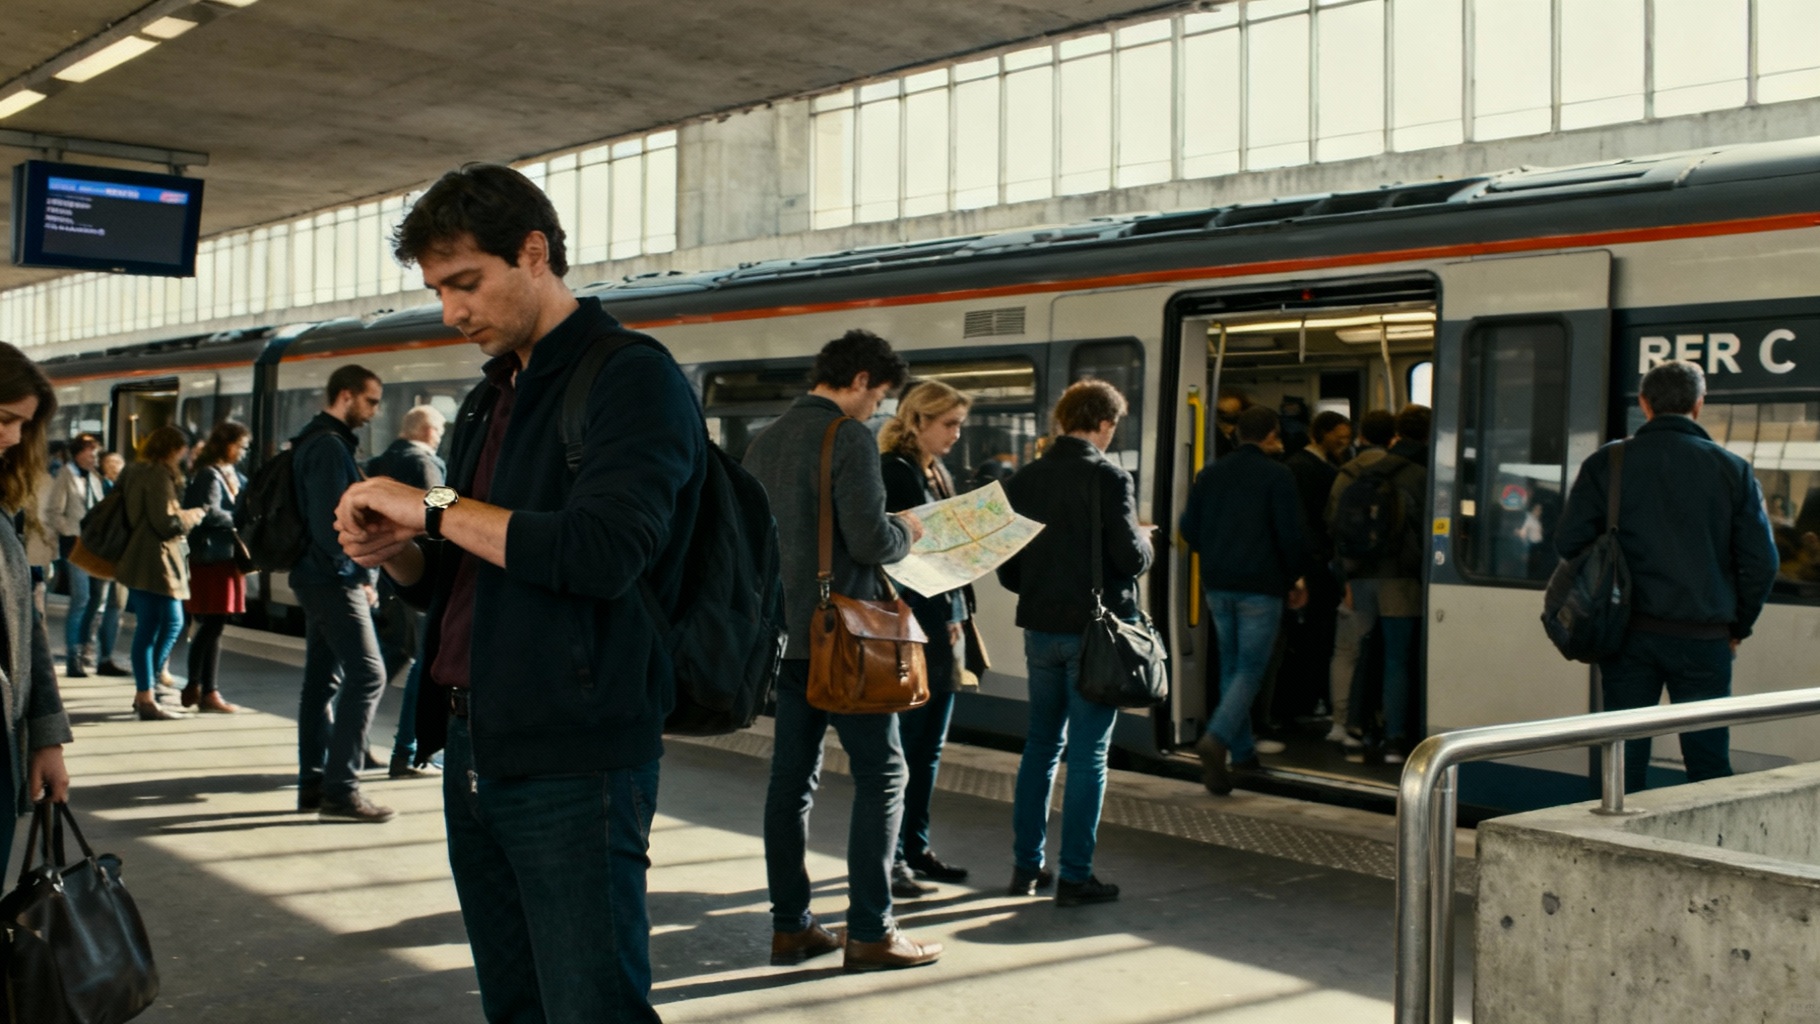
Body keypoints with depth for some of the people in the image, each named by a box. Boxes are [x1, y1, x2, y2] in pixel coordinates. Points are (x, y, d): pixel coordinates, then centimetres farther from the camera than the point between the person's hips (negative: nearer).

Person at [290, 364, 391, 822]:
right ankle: (339, 788, -13)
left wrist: (358, 570, 15)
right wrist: (363, 573, -14)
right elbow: (330, 523, -21)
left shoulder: (319, 442, 18)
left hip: (318, 578, 11)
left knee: (323, 679, 12)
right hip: (333, 580, -11)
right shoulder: (329, 445, -15)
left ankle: (313, 783, 17)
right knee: (366, 674, -13)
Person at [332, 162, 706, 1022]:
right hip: (472, 749, 8)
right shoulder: (490, 400, 18)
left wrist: (436, 508, -17)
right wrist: (394, 552, 1)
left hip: (575, 765, -8)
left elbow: (604, 551, -25)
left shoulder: (633, 377, -9)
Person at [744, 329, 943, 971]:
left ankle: (790, 927, 15)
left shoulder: (764, 442, 13)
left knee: (792, 777, 11)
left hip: (785, 636, 8)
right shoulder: (848, 438, -13)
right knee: (881, 772, 1)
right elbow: (869, 541, -19)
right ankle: (869, 931, 2)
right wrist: (905, 531, 1)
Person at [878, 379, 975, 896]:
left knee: (929, 746, 13)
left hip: (944, 620, 9)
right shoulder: (891, 472, -10)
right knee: (903, 743, -4)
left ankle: (916, 848, 22)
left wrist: (959, 615, 11)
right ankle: (889, 858, 4)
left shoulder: (940, 474, 17)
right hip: (909, 622, -9)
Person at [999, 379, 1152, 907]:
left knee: (1041, 745, 16)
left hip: (1040, 628, 6)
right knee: (1088, 755, 2)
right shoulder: (1109, 478, -12)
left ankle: (1026, 866, 21)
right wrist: (1145, 541, 5)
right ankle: (1075, 876, 5)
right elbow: (1130, 558, -16)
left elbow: (1006, 568, 5)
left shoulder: (1022, 481, 4)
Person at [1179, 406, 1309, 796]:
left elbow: (1188, 529, 10)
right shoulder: (1277, 475, -8)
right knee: (1250, 668, -4)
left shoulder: (1210, 474, 8)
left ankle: (1242, 751, 19)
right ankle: (1216, 739, -23)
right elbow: (1290, 535, -10)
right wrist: (1297, 577, 5)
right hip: (1261, 585, -5)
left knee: (1231, 665, 15)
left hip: (1217, 584, 5)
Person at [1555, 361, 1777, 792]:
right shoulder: (1732, 469, 1)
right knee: (1708, 761, 7)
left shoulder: (1605, 464, 0)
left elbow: (1569, 544, -3)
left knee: (1625, 759, 7)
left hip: (1629, 632, 0)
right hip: (1704, 637, 0)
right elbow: (1761, 560, 0)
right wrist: (1738, 626, 12)